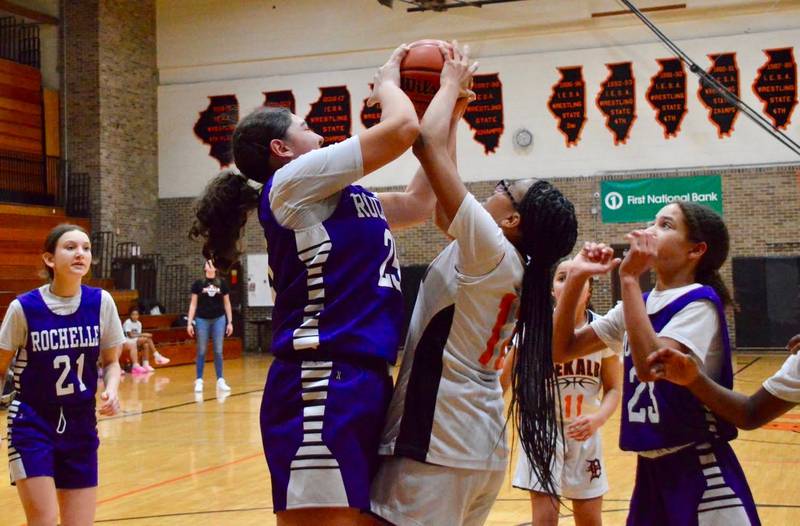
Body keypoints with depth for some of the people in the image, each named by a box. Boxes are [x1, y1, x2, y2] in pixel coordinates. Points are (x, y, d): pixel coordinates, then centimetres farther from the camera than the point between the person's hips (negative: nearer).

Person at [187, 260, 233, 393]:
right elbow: (193, 304, 2)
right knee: (201, 351, 3)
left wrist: (230, 322, 3)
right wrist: (190, 323, -4)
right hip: (202, 320, -1)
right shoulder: (198, 283, 0)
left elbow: (227, 303, 7)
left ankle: (220, 380, 10)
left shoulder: (222, 283, 4)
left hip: (219, 319, 1)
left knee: (218, 351, 4)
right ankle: (199, 381, 8)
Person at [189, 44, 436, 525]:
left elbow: (420, 203, 27)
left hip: (365, 383, 9)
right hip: (323, 386, -9)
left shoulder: (340, 198, 21)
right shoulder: (292, 181, -5)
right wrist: (388, 80, 12)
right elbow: (402, 128, -9)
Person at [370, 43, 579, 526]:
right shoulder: (512, 266, 10)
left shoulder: (490, 249, -14)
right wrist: (455, 113, 24)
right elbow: (448, 194, 23)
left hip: (440, 441, -9)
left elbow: (428, 143, -16)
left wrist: (452, 84, 0)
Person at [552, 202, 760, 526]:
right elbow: (562, 350, 6)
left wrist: (629, 278, -25)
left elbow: (651, 364, -30)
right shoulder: (637, 304, 9)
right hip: (651, 469, 7)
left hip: (699, 469, -7)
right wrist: (576, 278, -5)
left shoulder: (699, 303, -13)